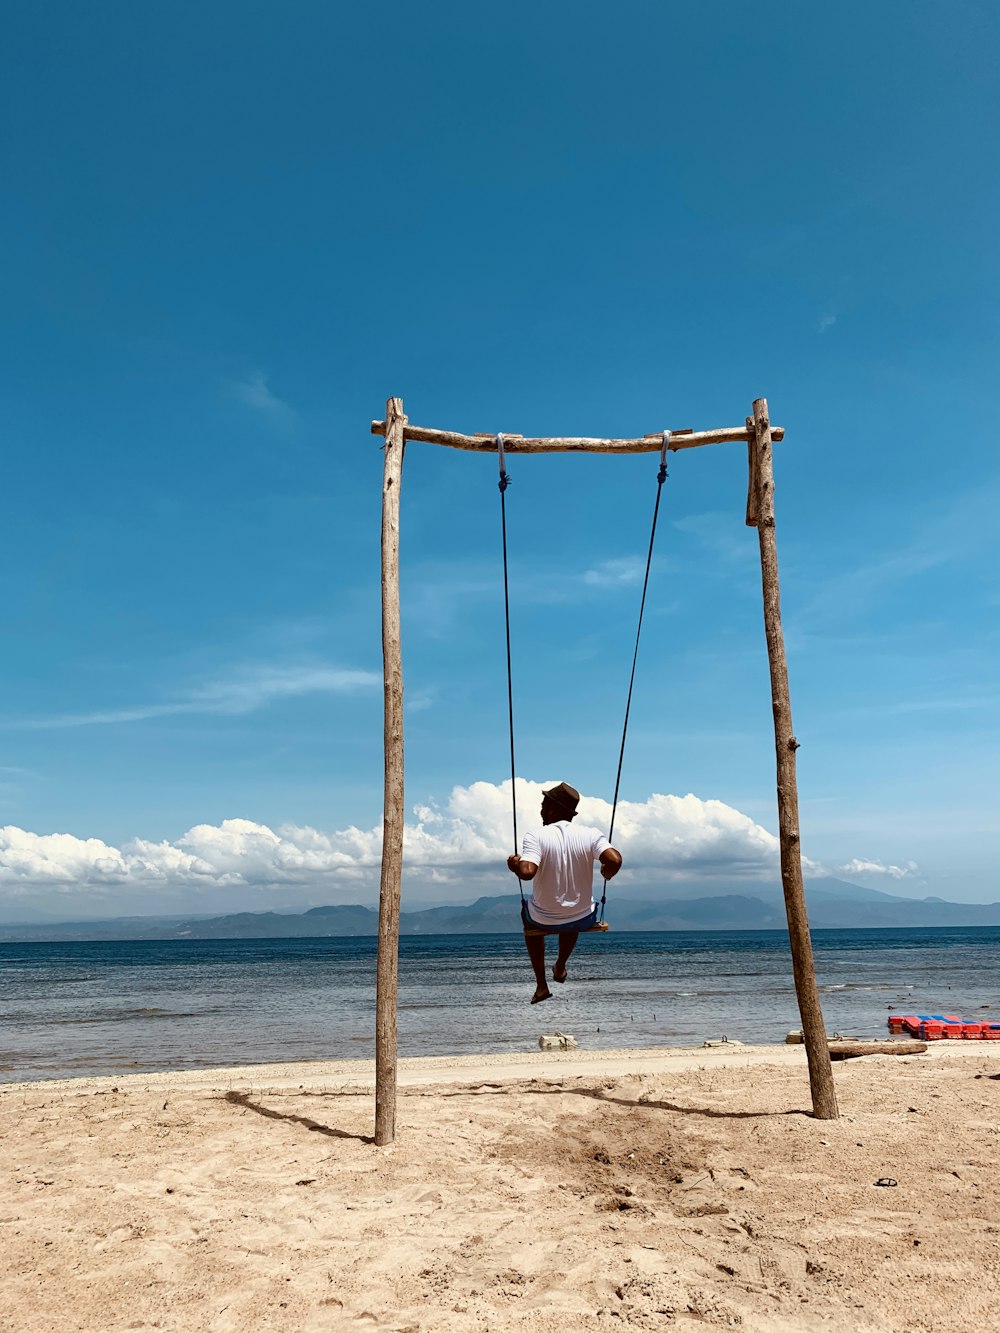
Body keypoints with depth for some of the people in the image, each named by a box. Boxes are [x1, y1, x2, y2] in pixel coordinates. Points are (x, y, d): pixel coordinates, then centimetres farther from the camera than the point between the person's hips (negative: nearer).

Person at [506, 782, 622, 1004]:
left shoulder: (535, 836, -17)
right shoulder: (591, 835, -11)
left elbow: (527, 872, -30)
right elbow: (615, 860, -24)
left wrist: (514, 865, -8)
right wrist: (607, 873, -2)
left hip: (544, 919, -2)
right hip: (583, 920, 2)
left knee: (527, 915, 35)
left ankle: (541, 985, 31)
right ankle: (560, 967, 49)